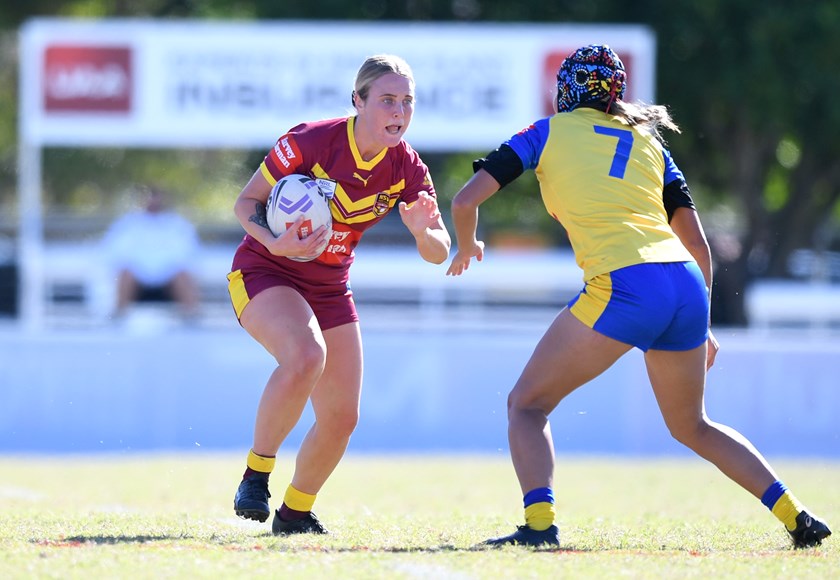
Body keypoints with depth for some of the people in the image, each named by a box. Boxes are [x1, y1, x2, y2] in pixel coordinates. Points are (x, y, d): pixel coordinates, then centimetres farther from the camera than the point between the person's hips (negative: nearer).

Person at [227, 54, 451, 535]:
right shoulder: (310, 142, -21)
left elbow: (438, 253, -5)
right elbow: (247, 202, -12)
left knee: (342, 417, 1)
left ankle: (295, 513, 25)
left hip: (330, 289, 6)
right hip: (264, 273, -6)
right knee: (307, 355, -36)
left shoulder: (407, 169, -8)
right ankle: (256, 474, -20)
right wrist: (274, 242, -32)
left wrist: (423, 230, -28)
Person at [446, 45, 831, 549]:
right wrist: (702, 326, 28)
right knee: (692, 427, 25)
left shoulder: (548, 133, 12)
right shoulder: (648, 139, 24)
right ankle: (797, 517, 16)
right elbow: (697, 242, 20)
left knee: (527, 404, 7)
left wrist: (467, 246, 27)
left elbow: (466, 200, 6)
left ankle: (540, 523, -14)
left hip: (622, 287, -5)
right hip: (687, 285, 5)